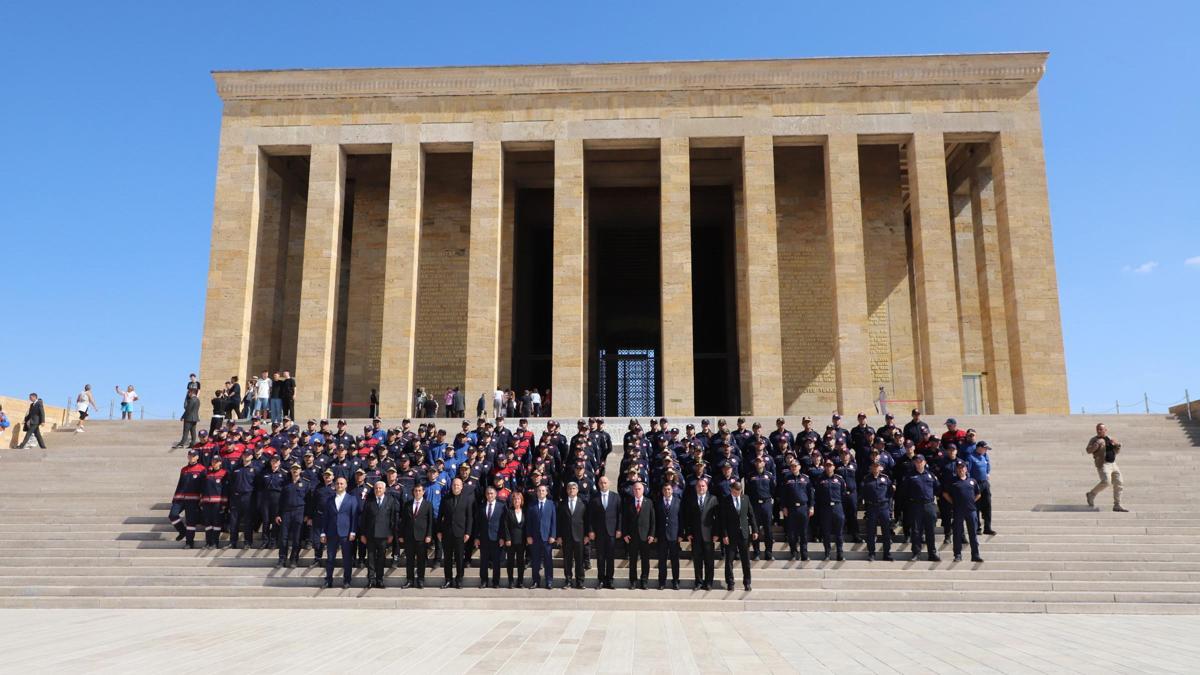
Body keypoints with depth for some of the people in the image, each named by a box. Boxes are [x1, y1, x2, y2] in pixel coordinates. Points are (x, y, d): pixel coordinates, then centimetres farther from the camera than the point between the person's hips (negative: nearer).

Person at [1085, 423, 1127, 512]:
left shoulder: (1110, 438, 16)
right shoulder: (1094, 440, -3)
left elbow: (1117, 451, 19)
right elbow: (1088, 450, -16)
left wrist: (1117, 445, -2)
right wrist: (1096, 444, -30)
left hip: (1113, 464, 7)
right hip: (1103, 464, -7)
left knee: (1119, 484, 3)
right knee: (1106, 482, -24)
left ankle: (1117, 505, 10)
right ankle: (1092, 494, -2)